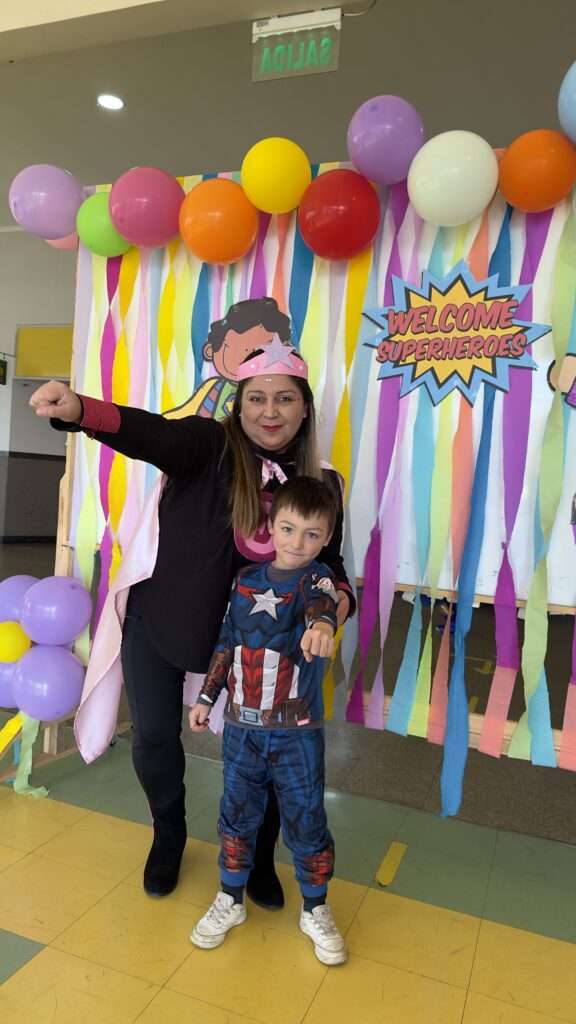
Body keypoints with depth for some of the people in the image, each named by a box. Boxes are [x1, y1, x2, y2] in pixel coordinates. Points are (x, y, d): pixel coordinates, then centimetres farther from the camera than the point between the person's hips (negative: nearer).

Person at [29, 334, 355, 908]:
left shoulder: (321, 484, -6)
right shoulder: (210, 445, -17)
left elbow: (328, 559, 3)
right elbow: (150, 434, -36)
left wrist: (339, 597, -20)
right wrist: (79, 409, -56)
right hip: (159, 617, -1)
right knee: (154, 736, 10)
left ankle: (260, 859, 36)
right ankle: (168, 837, 42)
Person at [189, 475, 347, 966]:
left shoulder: (316, 577, -10)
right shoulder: (245, 579, 1)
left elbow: (323, 602, -36)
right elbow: (227, 643, 11)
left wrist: (321, 621, -59)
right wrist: (207, 696, 11)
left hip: (298, 733, -3)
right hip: (242, 727, 3)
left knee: (306, 823, 10)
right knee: (237, 816, 16)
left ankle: (316, 911, 34)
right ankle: (231, 901, 39)